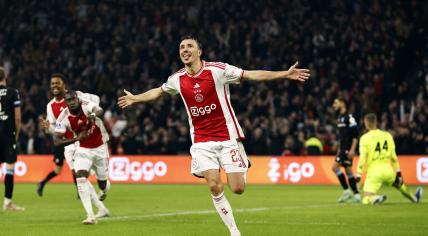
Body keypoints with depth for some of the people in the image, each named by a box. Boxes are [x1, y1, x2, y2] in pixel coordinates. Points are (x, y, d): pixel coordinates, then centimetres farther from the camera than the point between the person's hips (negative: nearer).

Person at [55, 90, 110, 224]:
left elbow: (100, 111, -46)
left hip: (100, 147, -1)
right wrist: (77, 139, -27)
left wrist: (94, 115, -70)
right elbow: (57, 141, -15)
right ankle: (100, 210, -17)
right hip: (83, 149, 1)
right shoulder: (64, 118, -16)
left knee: (102, 181, 10)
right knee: (81, 176, -20)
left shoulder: (87, 106, -23)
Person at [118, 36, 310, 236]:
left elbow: (250, 75, -10)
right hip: (201, 140, 3)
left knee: (237, 188, -8)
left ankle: (241, 170, 30)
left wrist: (285, 74, -16)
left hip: (227, 136, -3)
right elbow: (159, 91, 24)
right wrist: (135, 98, 33)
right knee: (214, 186, -13)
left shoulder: (218, 70, -10)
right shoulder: (177, 79, 2)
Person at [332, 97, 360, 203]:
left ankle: (346, 191, -7)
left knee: (335, 167, -13)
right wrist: (339, 149, 23)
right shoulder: (340, 118, 15)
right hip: (343, 148, 9)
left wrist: (352, 149, -21)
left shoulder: (349, 117, -14)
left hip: (348, 149, -9)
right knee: (348, 170, 9)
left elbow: (355, 135, -17)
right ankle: (356, 195, 11)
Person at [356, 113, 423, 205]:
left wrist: (358, 175, -5)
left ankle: (376, 198, -35)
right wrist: (398, 172, 16)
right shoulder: (387, 135, 6)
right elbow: (394, 156, 9)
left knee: (366, 200, -6)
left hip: (374, 171, -4)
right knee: (399, 183, 37)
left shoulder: (365, 138, -6)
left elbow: (362, 158, -10)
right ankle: (414, 198, 52)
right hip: (388, 170, 4)